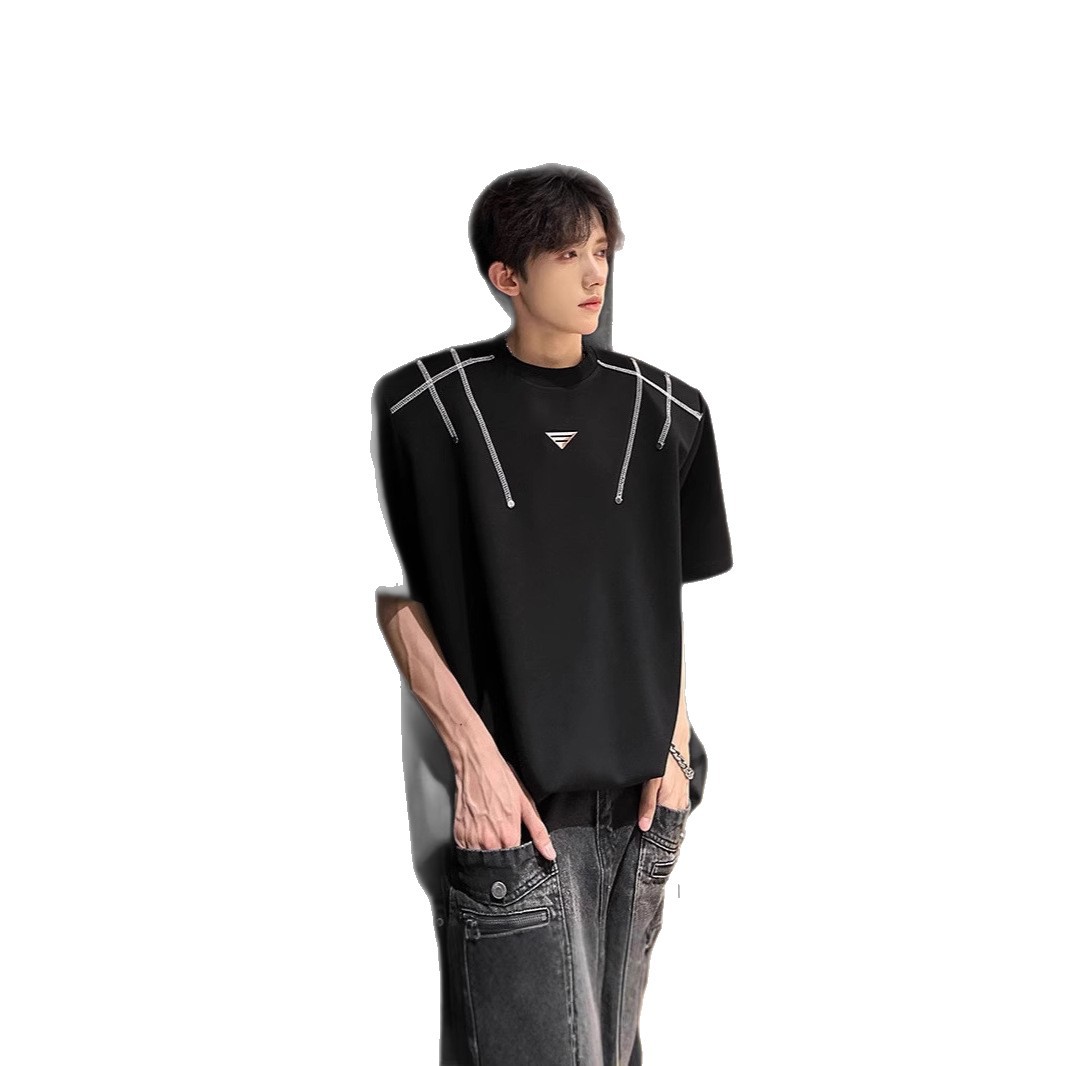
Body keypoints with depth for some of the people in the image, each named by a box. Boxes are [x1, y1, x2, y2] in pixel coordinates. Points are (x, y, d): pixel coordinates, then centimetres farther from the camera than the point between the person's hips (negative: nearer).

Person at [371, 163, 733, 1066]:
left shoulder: (662, 410, 8)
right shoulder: (428, 407, -4)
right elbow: (396, 601, -3)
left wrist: (676, 741, 6)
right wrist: (474, 754, -11)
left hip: (637, 800, 4)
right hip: (512, 803, -4)